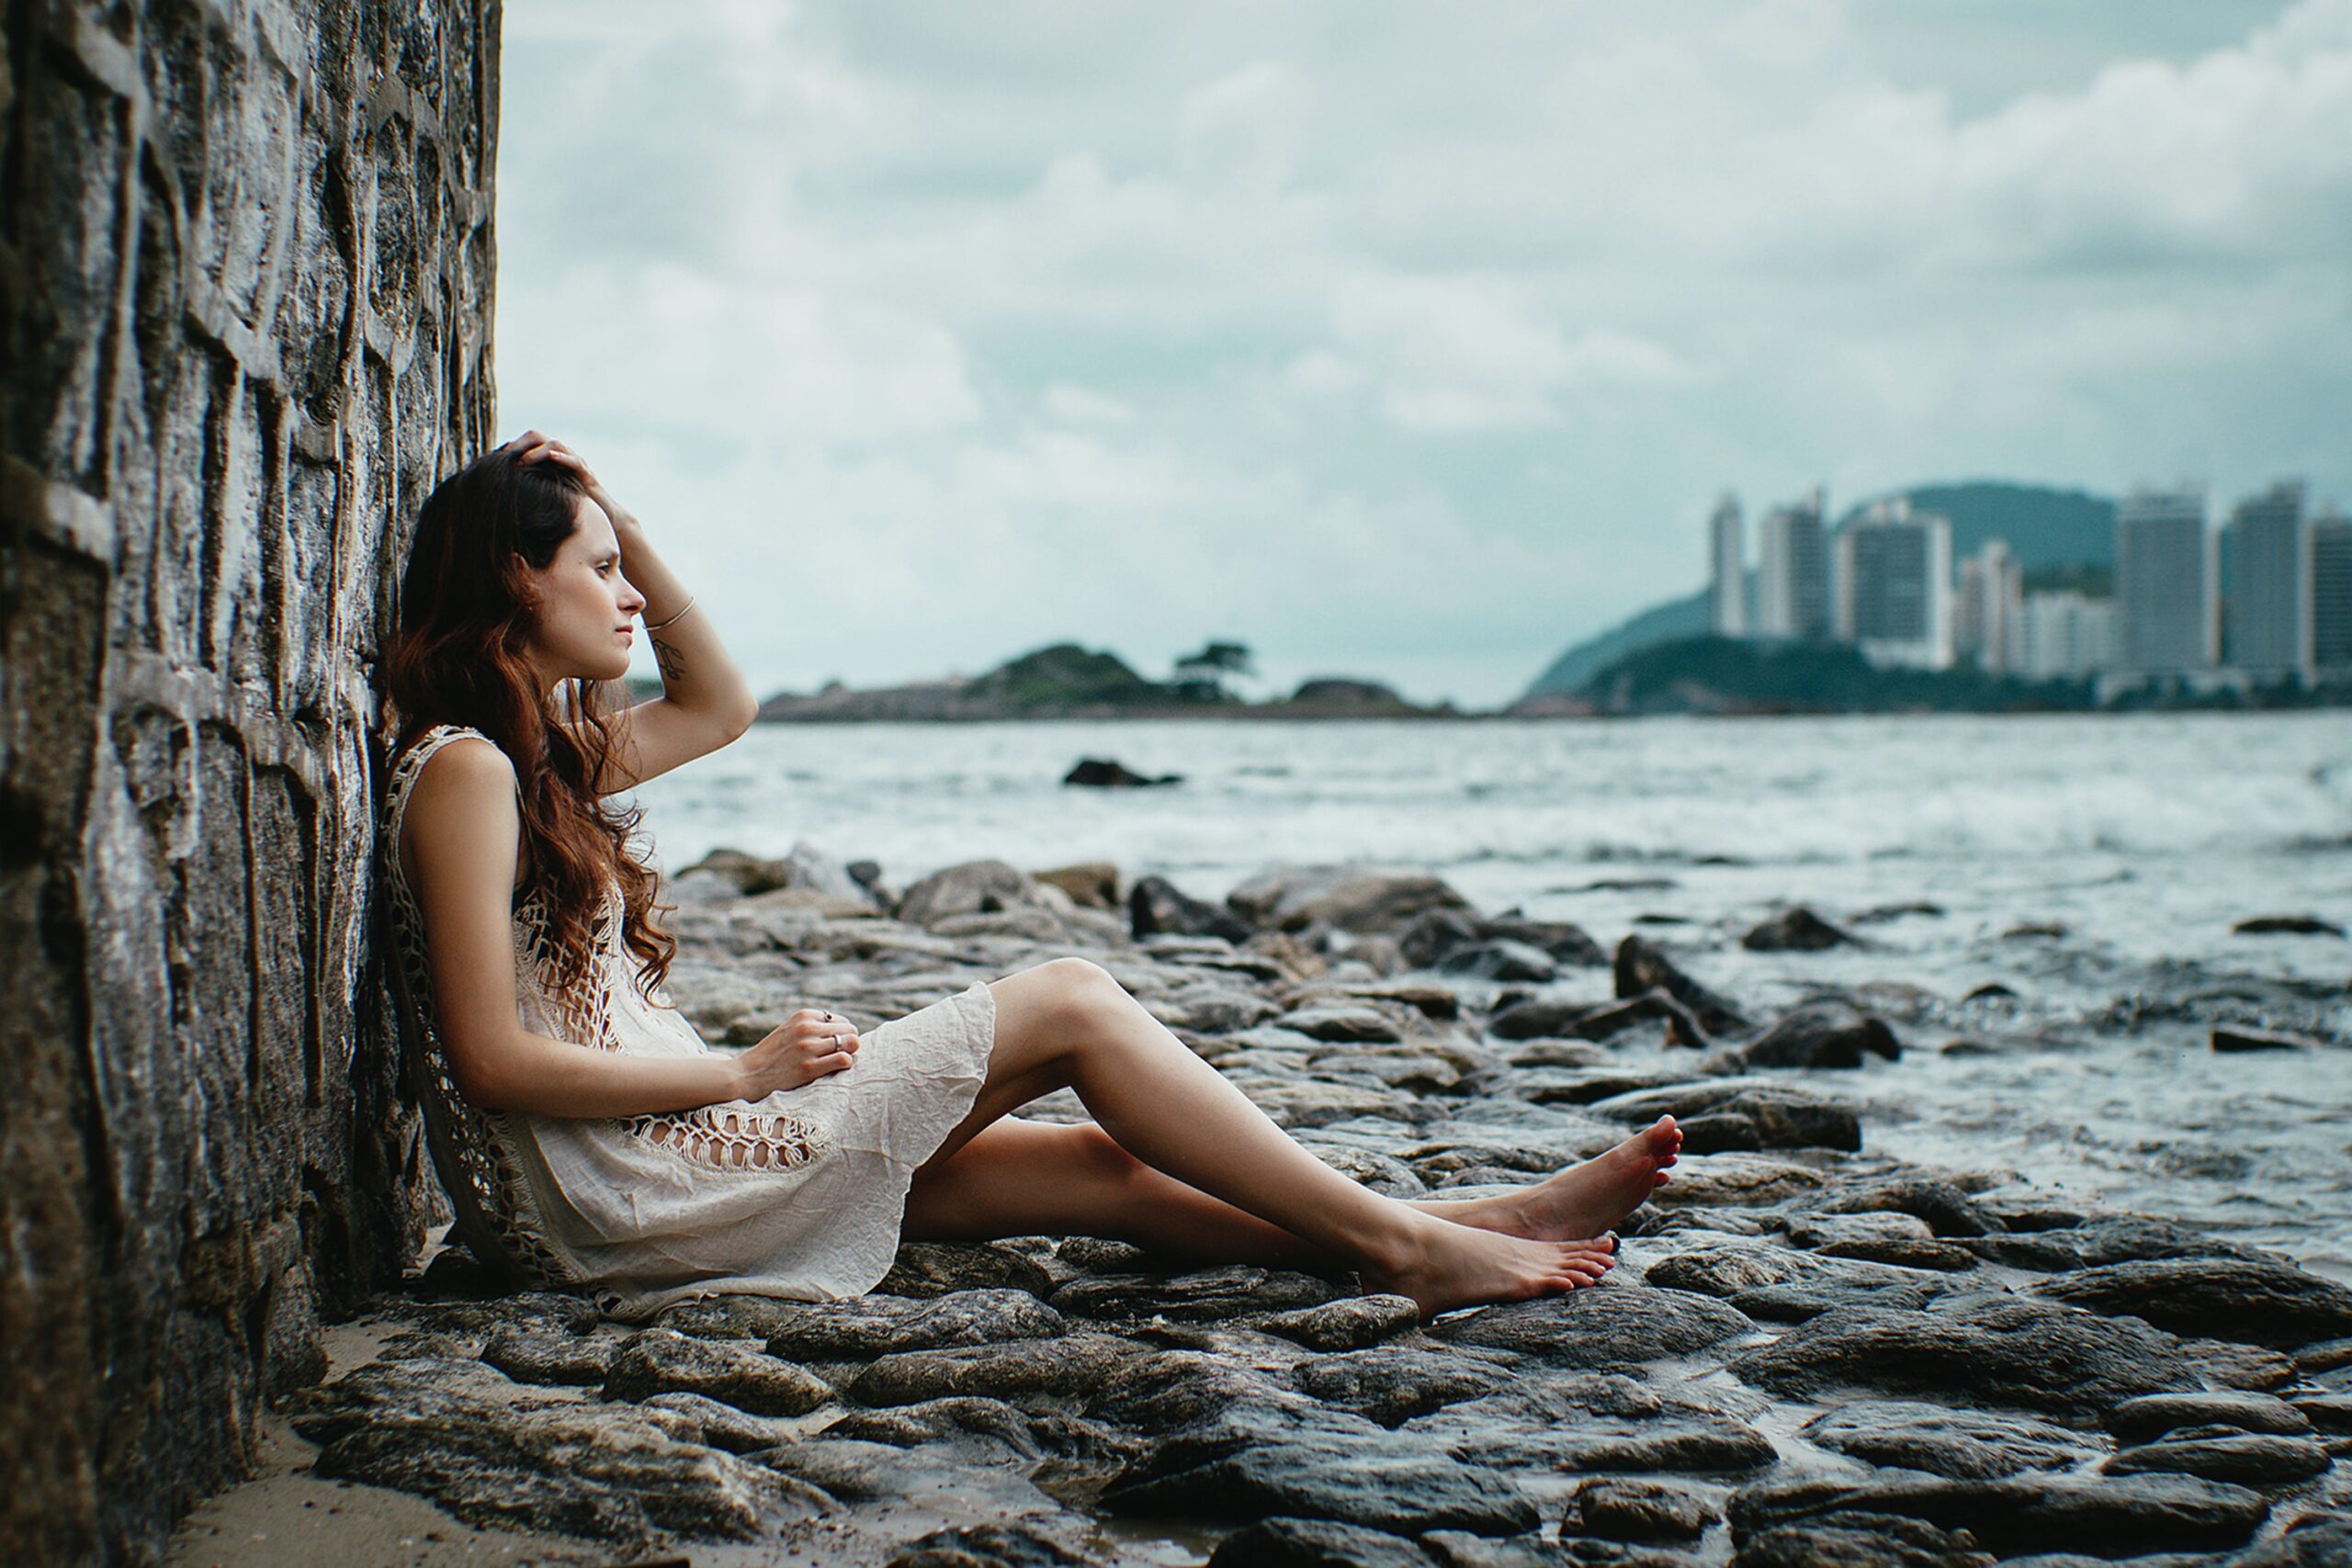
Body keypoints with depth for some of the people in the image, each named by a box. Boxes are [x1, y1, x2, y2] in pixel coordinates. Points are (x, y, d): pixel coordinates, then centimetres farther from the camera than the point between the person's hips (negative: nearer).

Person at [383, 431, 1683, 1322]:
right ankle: (1396, 1240, -3)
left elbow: (719, 705, 29)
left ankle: (1481, 1225, 3)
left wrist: (624, 529, 17)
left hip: (656, 1160, 10)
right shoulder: (464, 768, -14)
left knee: (1105, 1166, 2)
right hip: (604, 1199, -10)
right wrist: (748, 1070, -13)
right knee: (1067, 1003, -9)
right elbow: (493, 1059, -20)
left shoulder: (542, 750, 16)